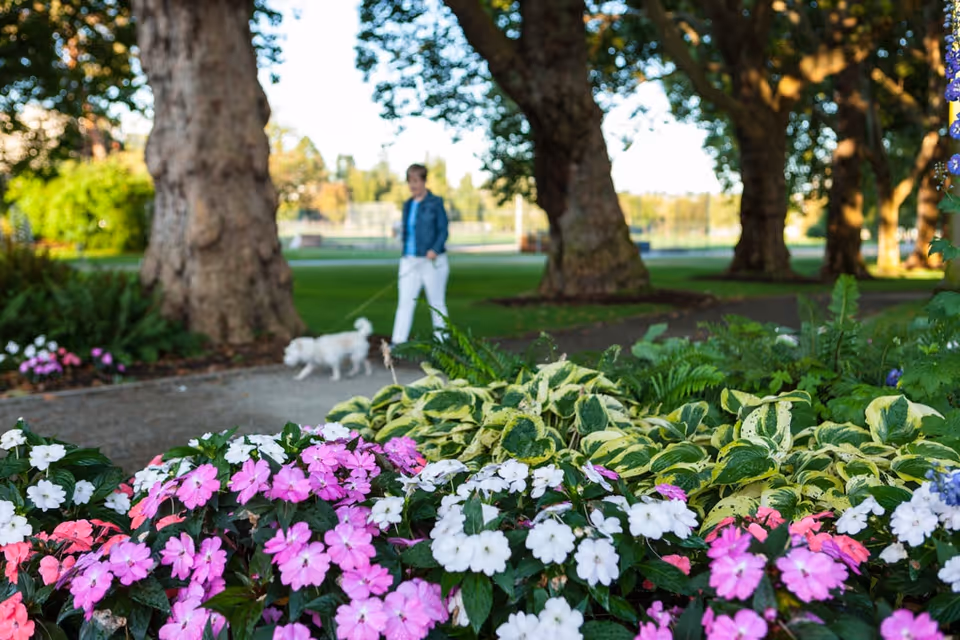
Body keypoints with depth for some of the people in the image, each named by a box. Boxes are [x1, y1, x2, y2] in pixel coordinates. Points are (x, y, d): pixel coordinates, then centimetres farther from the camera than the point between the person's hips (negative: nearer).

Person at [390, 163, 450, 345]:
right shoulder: (408, 205, 13)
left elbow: (443, 231, -8)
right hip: (409, 260, 5)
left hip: (432, 261, -5)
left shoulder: (435, 203, -5)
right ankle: (398, 342, 3)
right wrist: (404, 257, 13)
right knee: (404, 301, 1)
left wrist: (435, 249, -23)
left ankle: (443, 342, 11)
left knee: (437, 303, 3)